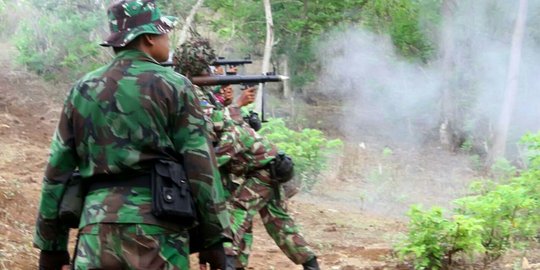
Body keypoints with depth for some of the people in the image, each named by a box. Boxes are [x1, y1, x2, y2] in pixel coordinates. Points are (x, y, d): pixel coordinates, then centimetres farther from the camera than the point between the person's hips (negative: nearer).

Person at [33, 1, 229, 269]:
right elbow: (200, 166, -4)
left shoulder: (82, 89, 13)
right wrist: (215, 237, 0)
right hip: (157, 225, -3)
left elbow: (57, 172, 12)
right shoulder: (173, 86, 1)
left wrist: (50, 245, 17)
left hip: (97, 224, 4)